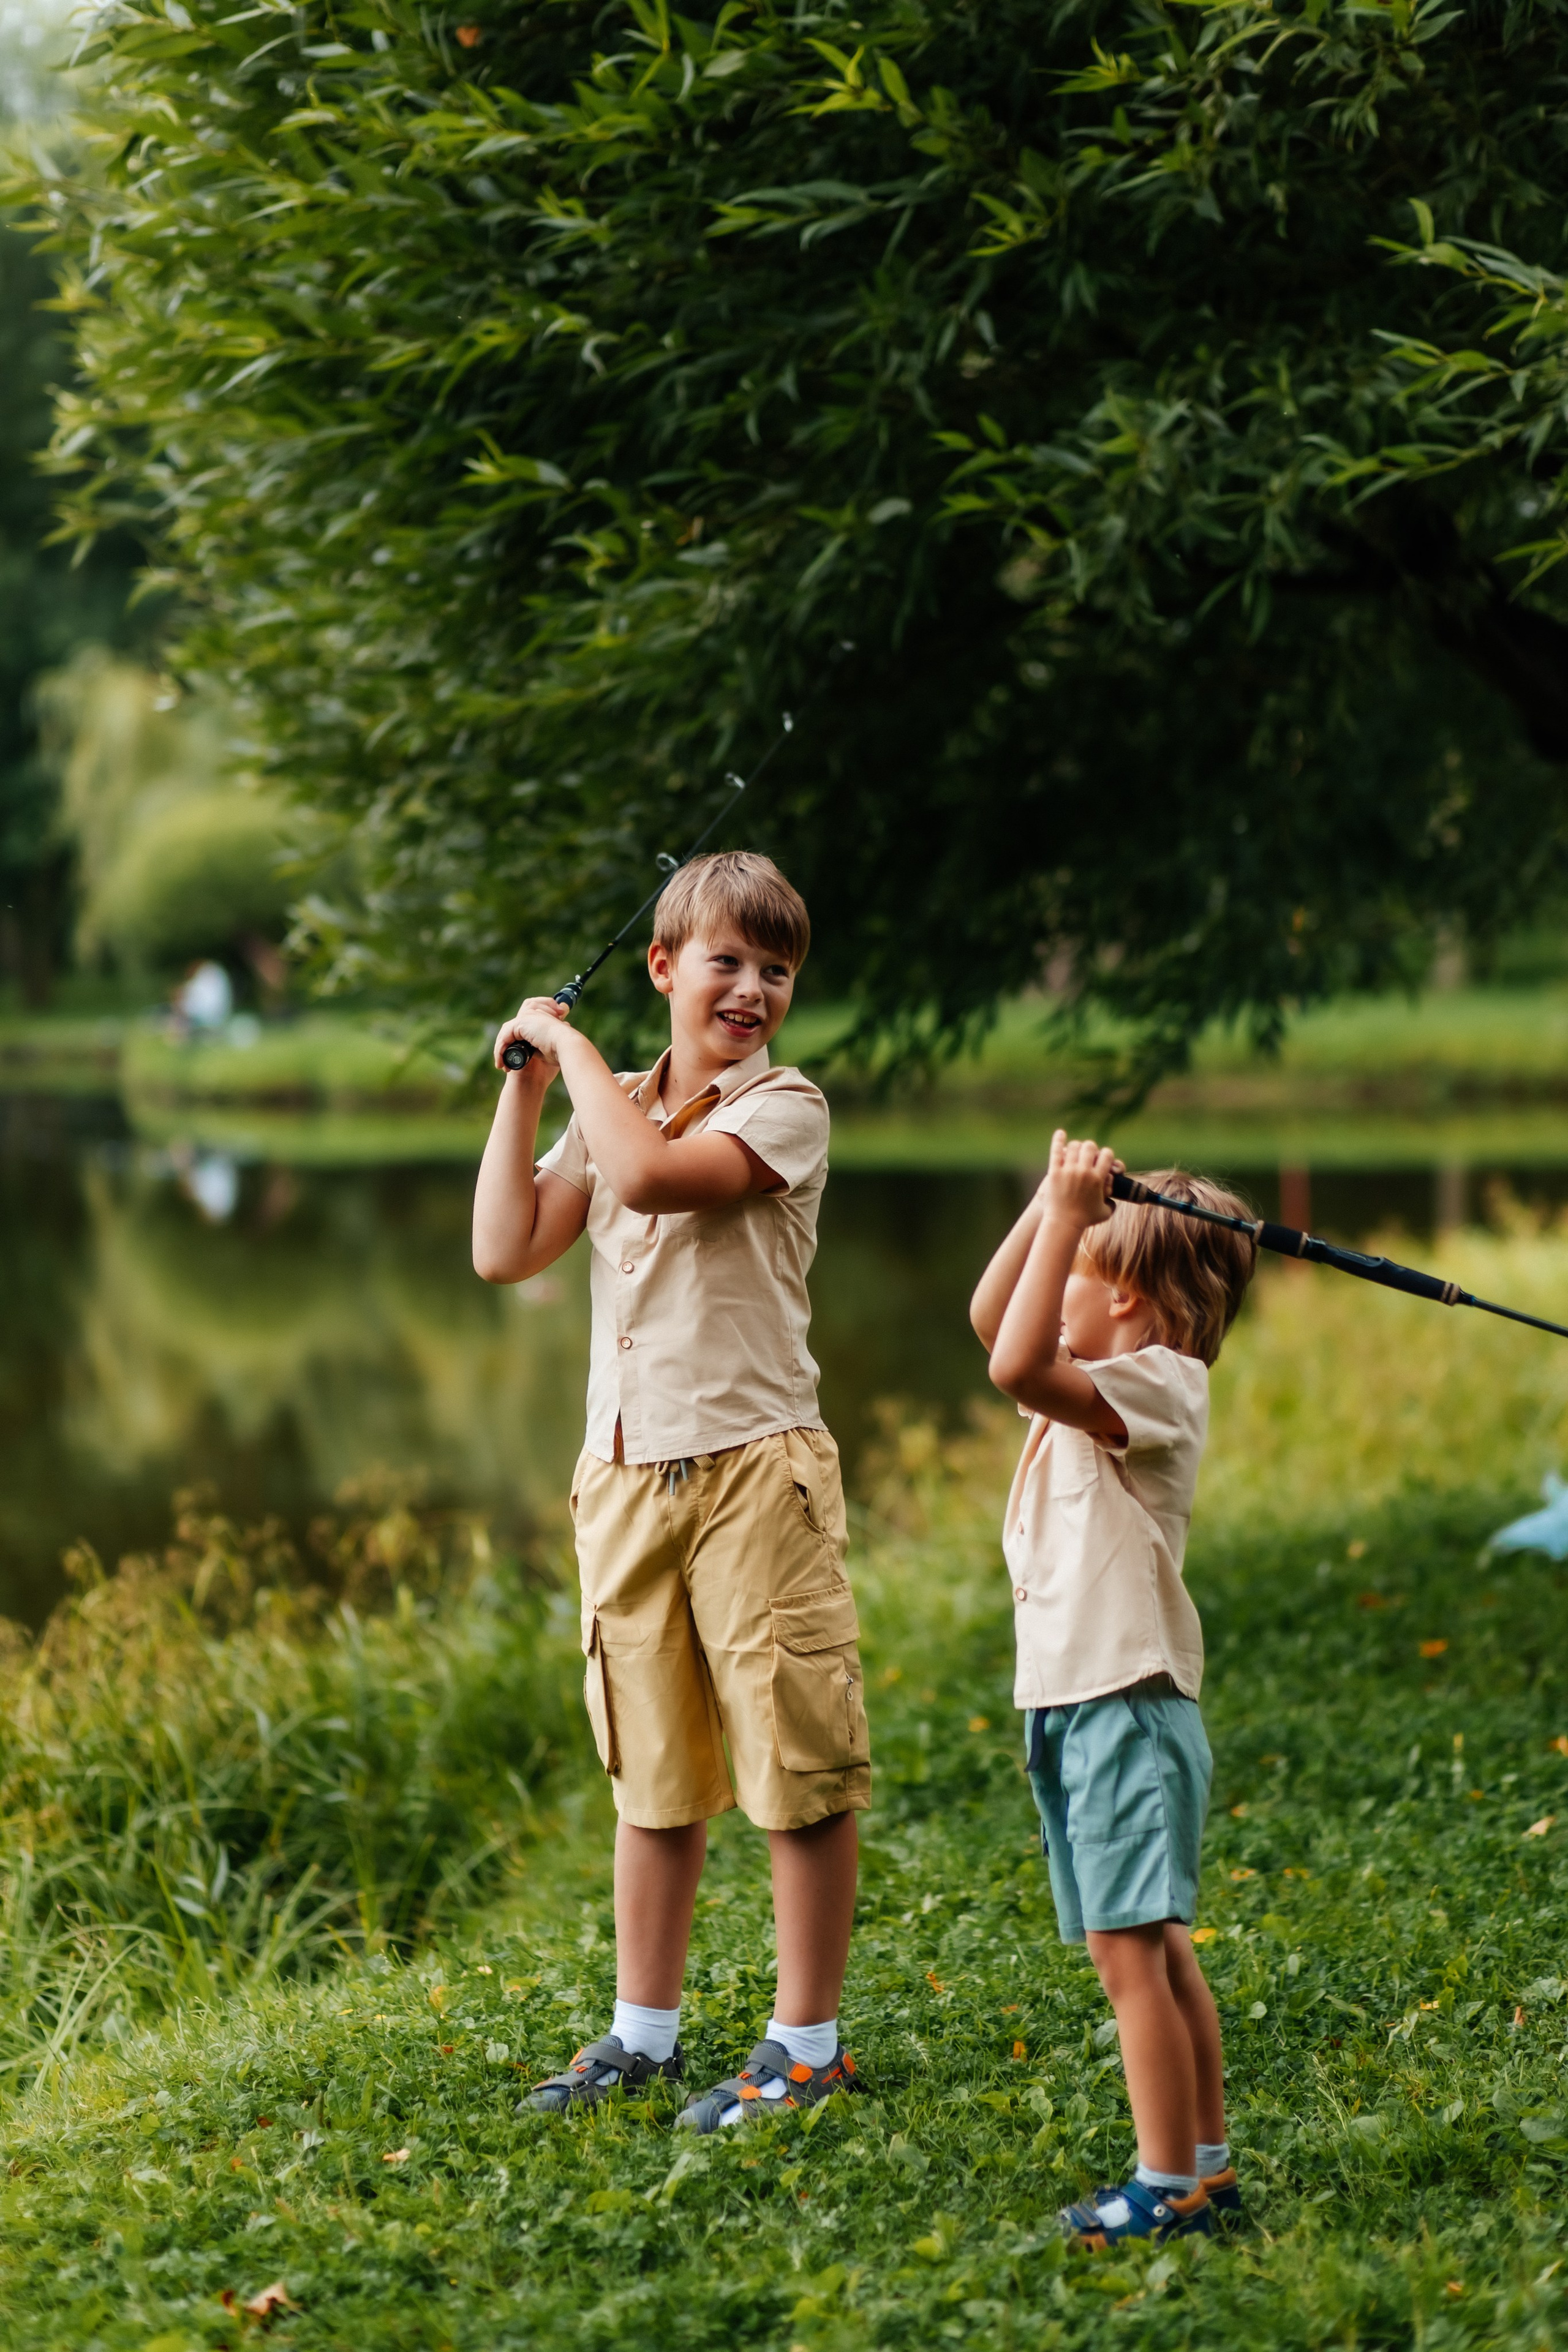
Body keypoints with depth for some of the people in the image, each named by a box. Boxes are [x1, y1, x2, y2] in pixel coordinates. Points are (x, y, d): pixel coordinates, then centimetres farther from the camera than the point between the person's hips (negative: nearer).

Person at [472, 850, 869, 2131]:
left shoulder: (784, 1107, -5)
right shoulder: (610, 1112, 13)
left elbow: (651, 1175, -23)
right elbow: (506, 1252, 4)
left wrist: (575, 1045, -10)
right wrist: (524, 1086, 3)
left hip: (756, 1464, -5)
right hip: (628, 1473, 6)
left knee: (799, 1761, -3)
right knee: (653, 1770, 14)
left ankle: (808, 2042, 6)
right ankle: (644, 2029, 24)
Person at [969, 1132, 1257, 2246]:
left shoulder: (1159, 1386, -13)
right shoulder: (1097, 1384, 15)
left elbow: (1018, 1366, -27)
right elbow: (994, 1321, 23)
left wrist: (1068, 1217, -23)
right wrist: (1054, 1200, 13)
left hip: (1127, 1705, -10)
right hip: (1071, 1704, 10)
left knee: (1130, 1952, -9)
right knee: (1156, 1950, 13)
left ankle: (1170, 2186, -6)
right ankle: (1208, 2163, 20)